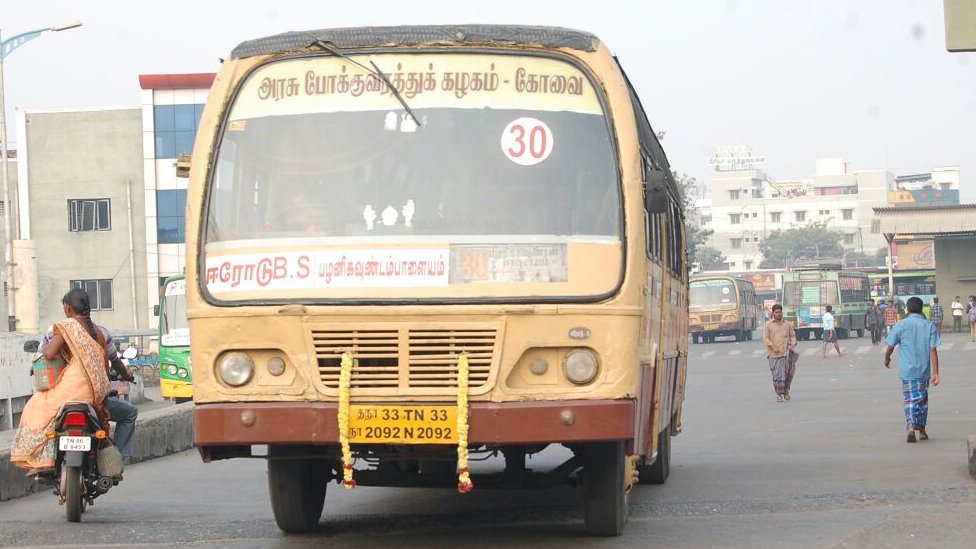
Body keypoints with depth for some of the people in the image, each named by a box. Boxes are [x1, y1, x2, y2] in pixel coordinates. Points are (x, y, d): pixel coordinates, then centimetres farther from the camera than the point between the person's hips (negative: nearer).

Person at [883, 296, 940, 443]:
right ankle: (922, 430, 26)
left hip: (907, 370, -1)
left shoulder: (901, 326, -6)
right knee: (923, 399, 17)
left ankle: (911, 428, -19)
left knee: (910, 400, 2)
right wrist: (935, 373, -8)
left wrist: (887, 359, 20)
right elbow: (933, 351, -8)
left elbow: (890, 347, -2)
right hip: (924, 371, 1)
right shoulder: (929, 326, -4)